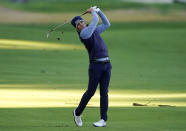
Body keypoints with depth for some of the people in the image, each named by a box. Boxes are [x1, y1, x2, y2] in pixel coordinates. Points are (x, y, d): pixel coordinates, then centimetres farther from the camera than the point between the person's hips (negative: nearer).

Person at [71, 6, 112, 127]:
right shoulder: (83, 33, -8)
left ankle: (103, 119, 3)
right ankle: (77, 113, 20)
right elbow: (95, 21, -10)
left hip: (106, 64, 6)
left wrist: (98, 10, 20)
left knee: (104, 92, 2)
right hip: (95, 65, -5)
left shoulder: (95, 30, 15)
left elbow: (107, 24, 23)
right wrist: (93, 12, 8)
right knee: (91, 91, -1)